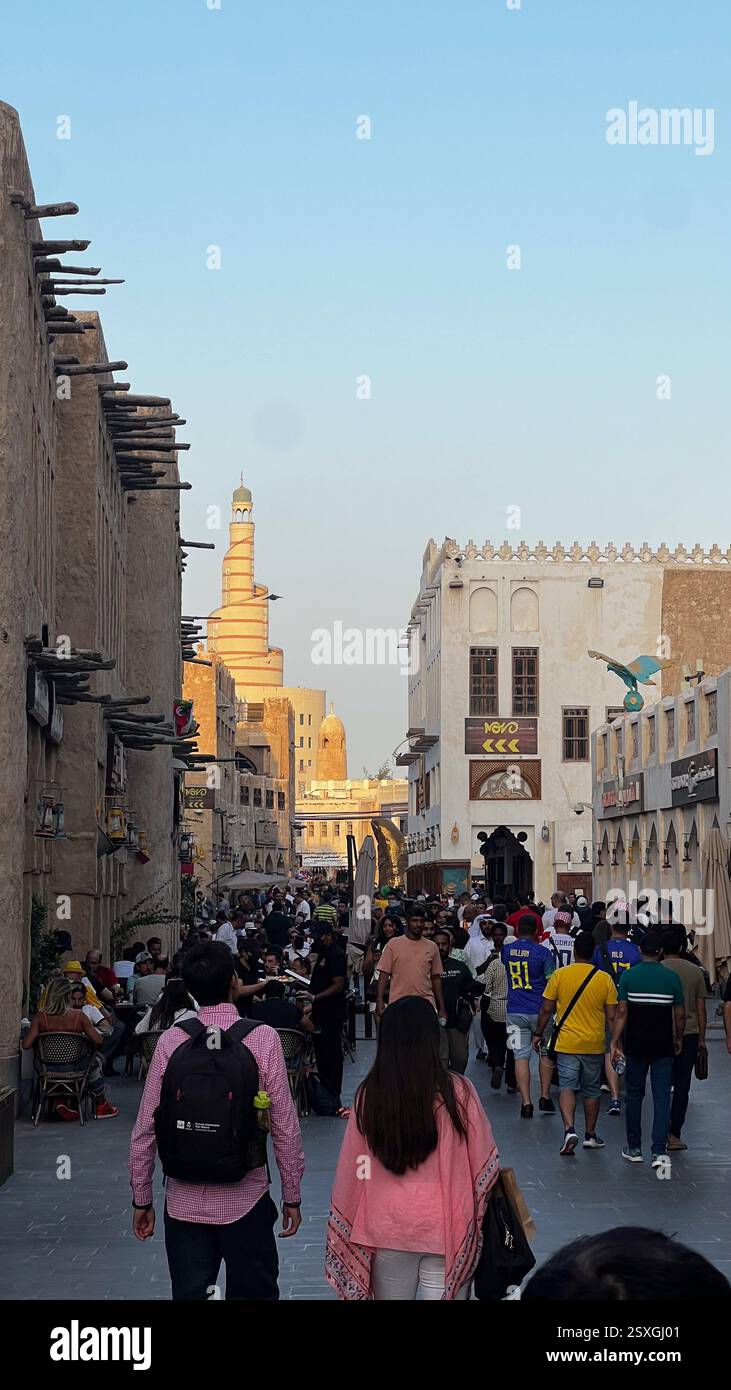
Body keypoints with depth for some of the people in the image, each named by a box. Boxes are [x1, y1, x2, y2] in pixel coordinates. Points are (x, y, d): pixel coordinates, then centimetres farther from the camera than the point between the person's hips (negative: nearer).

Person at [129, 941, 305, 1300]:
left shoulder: (171, 1041, -6)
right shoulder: (262, 1038, -11)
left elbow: (145, 1128, -2)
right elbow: (284, 1125, -8)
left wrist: (141, 1199, 9)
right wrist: (292, 1195, 4)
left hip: (185, 1201, 2)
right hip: (245, 1200, -2)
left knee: (189, 1293, 11)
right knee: (253, 1292, 11)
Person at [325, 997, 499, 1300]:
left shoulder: (368, 1095, -10)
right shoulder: (458, 1092, -13)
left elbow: (351, 1170, -2)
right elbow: (484, 1163, -4)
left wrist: (343, 1232, 12)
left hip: (386, 1229, 2)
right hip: (446, 1229, -2)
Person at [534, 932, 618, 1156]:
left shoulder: (559, 975, -7)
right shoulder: (605, 979, -4)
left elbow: (546, 1009, -3)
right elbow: (611, 1016, -2)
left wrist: (539, 1034, 11)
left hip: (566, 1043, -1)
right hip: (594, 1045, 1)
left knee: (567, 1087, -1)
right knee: (592, 1091, 15)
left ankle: (569, 1129, -21)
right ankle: (590, 1135, 24)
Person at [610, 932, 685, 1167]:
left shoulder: (628, 976, -4)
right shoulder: (672, 978, -4)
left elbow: (621, 1012, -6)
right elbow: (679, 1014, 1)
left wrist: (614, 1043, -2)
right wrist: (678, 1039, 16)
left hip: (636, 1045, 1)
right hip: (663, 1047, -1)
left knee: (634, 1095, 13)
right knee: (661, 1097, 0)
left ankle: (634, 1148, 19)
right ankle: (659, 1151, -7)